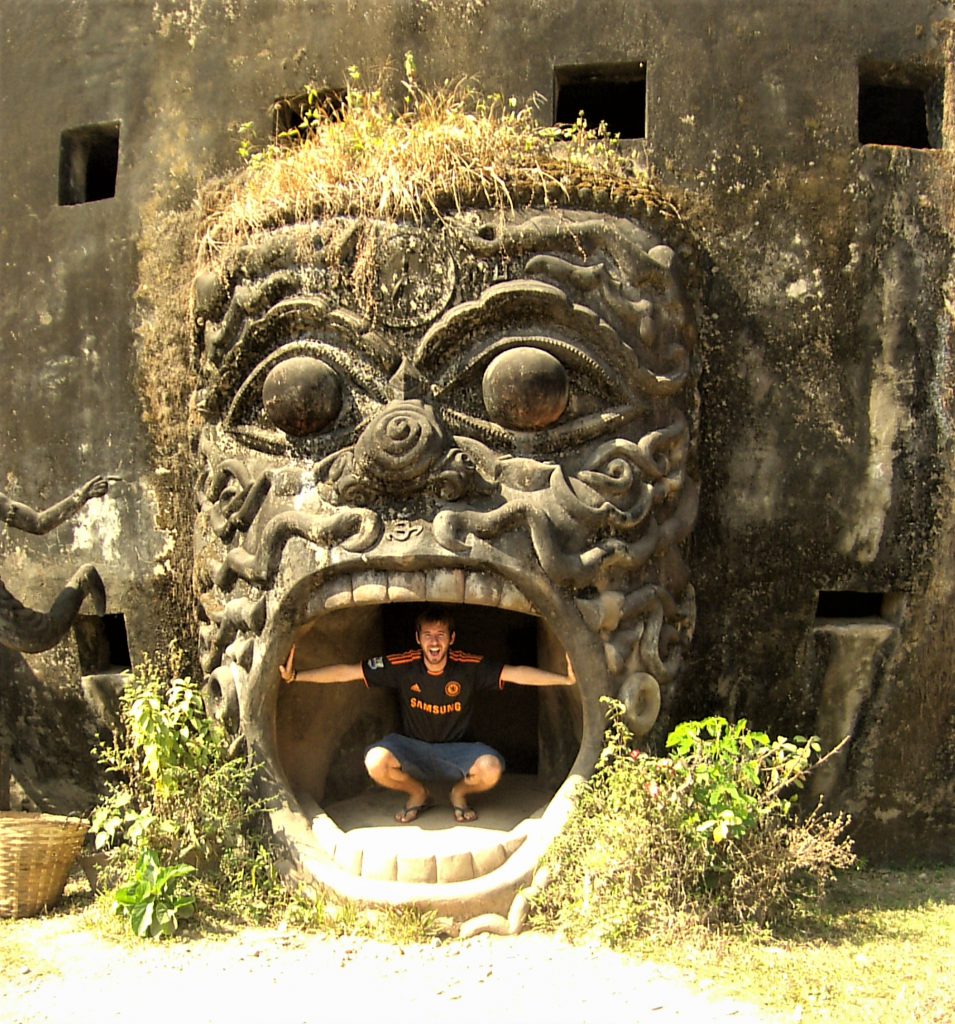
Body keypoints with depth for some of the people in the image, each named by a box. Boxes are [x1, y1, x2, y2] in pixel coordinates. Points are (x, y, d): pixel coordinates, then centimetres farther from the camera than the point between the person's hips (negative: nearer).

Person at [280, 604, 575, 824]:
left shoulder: (471, 666, -14)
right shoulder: (402, 665, -14)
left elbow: (518, 673, -19)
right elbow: (348, 671, -14)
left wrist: (566, 679, -30)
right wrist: (296, 676, -21)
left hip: (456, 750, 0)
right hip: (412, 748, 1)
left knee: (491, 768, -33)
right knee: (376, 760, -32)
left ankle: (460, 793, 8)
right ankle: (417, 793, 5)